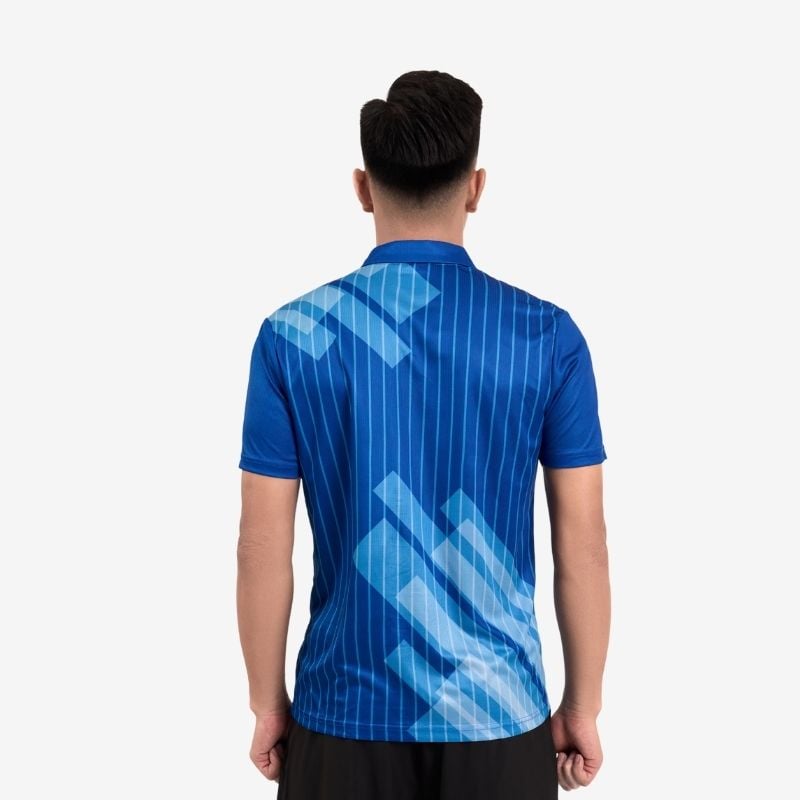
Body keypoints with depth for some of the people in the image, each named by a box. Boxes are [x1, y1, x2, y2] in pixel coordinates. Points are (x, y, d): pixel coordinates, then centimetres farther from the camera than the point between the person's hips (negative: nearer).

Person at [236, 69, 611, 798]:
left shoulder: (292, 336, -10)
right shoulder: (549, 337, -9)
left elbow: (264, 550, -6)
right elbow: (583, 546, -5)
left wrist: (267, 704, 7)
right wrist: (583, 706, 8)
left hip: (346, 712, 0)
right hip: (499, 711, 1)